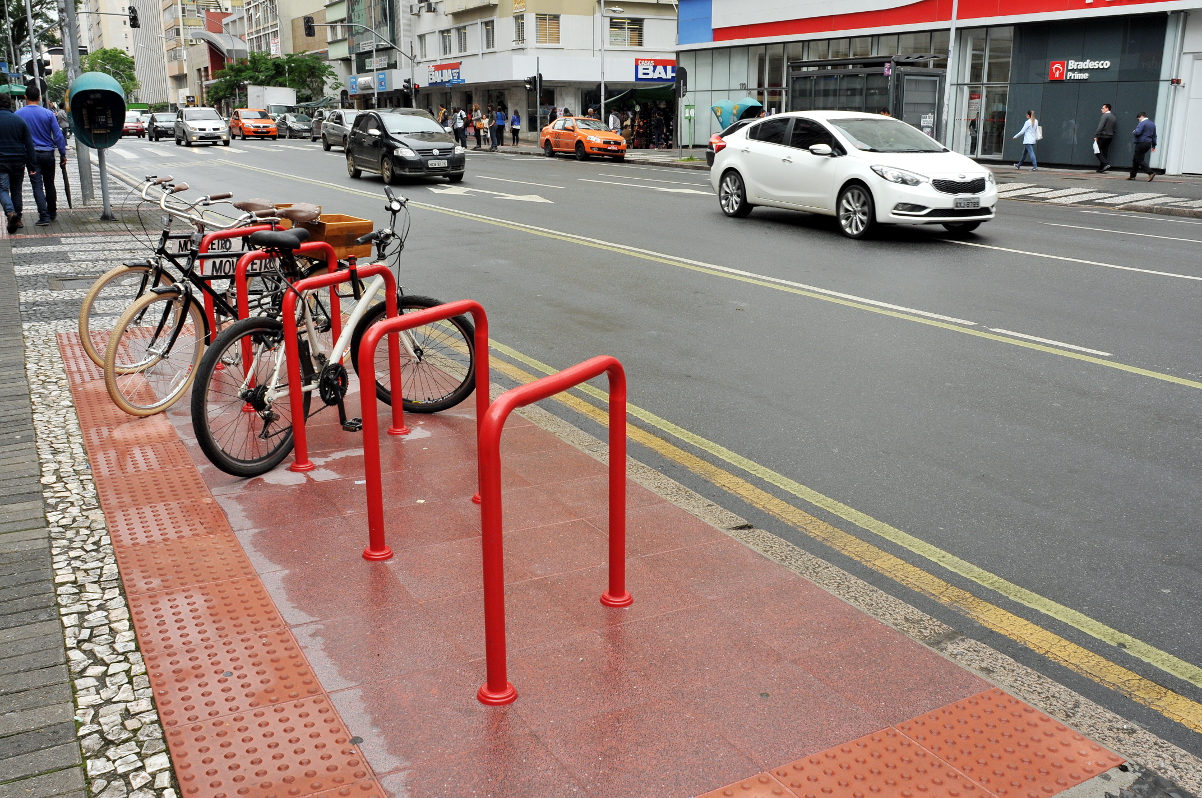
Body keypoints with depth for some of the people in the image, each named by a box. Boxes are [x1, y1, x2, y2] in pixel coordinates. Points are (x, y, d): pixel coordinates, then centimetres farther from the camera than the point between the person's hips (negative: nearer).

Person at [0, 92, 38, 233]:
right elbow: (29, 144, 2)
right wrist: (31, 165, 5)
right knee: (16, 190, 13)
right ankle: (17, 219, 17)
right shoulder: (19, 120, 3)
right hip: (18, 161, 3)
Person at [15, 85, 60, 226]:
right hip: (48, 153, 1)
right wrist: (63, 154, 4)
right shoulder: (48, 113, -4)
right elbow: (58, 135, -3)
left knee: (37, 186, -2)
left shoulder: (18, 114, -4)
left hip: (31, 154, -1)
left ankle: (44, 216, -11)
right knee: (49, 184, 15)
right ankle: (52, 213, 25)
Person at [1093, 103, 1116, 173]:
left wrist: (1096, 135, -19)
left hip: (1103, 136, -8)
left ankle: (1105, 164, -18)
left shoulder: (1105, 116, -10)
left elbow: (1100, 127, -18)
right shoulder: (1114, 117, 15)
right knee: (1105, 153, 8)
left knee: (1098, 152, -3)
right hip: (1110, 137, 8)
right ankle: (1100, 169, 7)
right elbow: (1115, 127, 15)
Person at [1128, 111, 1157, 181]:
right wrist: (1153, 145, 26)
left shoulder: (1142, 123, -12)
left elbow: (1137, 132, -24)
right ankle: (1132, 175, 19)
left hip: (1141, 144, -9)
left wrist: (1133, 132, 0)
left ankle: (1150, 173, -17)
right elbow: (1154, 136, 20)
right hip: (1148, 144, 9)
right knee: (1135, 159, 16)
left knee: (1140, 160, -7)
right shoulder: (1152, 124, 16)